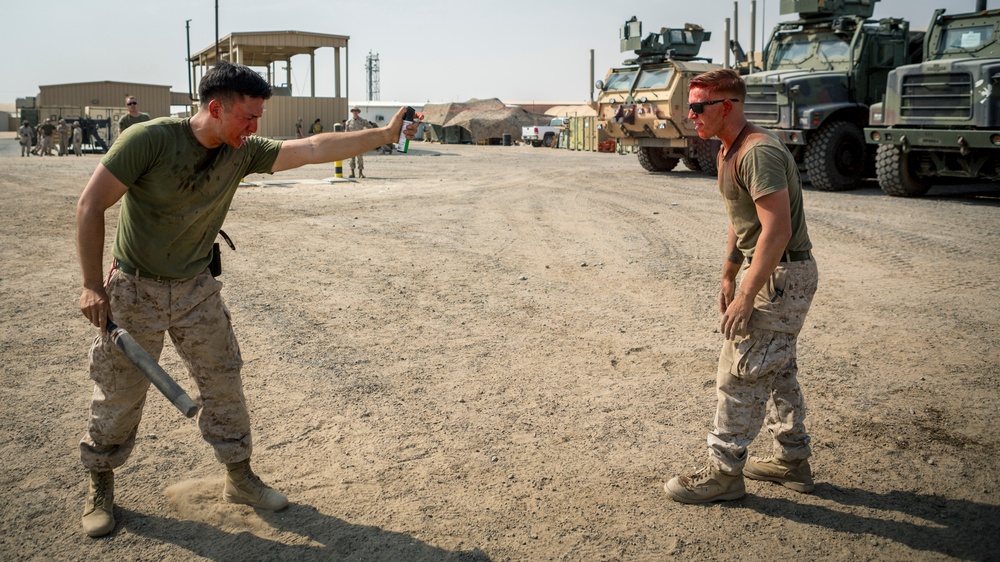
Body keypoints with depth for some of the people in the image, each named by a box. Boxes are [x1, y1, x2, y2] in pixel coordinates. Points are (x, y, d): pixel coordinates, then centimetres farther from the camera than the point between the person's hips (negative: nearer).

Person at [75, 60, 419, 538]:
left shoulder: (243, 152, -7)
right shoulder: (150, 139, -21)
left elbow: (313, 148, -11)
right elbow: (90, 204, -18)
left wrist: (384, 135, -16)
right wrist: (92, 286, -18)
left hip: (197, 289, 4)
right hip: (134, 291, -4)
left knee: (224, 385, 7)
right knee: (119, 395, 6)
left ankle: (239, 478, 24)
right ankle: (100, 488, 28)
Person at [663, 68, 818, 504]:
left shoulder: (759, 152, -23)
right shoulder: (729, 151, 11)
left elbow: (778, 229, -28)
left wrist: (746, 296, -27)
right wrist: (728, 277, 22)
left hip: (781, 276, -11)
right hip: (771, 271, 11)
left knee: (740, 372, -5)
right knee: (776, 369, 18)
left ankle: (724, 472, 6)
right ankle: (792, 460, 31)